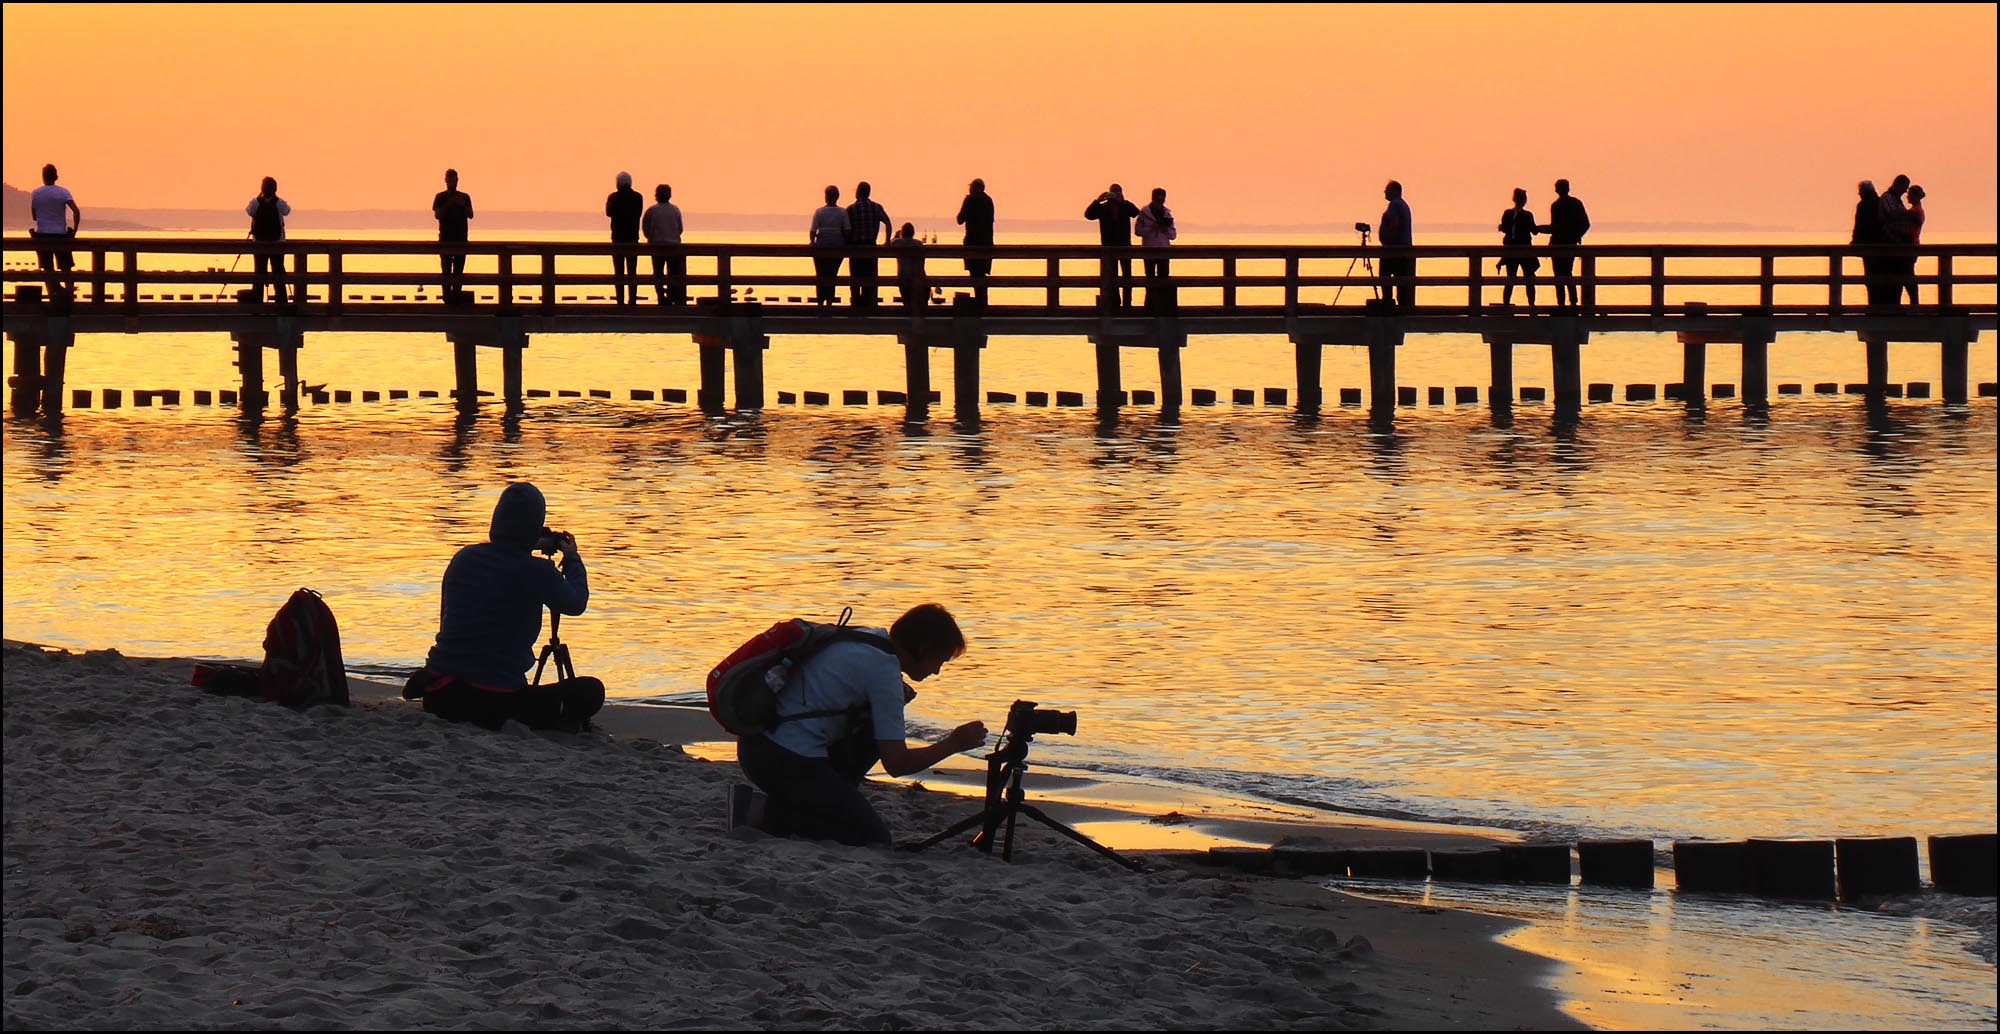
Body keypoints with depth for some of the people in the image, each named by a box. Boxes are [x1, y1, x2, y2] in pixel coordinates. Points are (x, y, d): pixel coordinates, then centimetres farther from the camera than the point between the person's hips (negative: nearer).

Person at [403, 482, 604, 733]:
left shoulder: (464, 558, 4)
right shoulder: (536, 572, -11)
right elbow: (576, 604, 8)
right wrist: (573, 558, 26)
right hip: (497, 699, -7)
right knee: (591, 692, 3)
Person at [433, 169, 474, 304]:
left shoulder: (464, 197, 11)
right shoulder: (440, 197, 6)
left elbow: (470, 215, 4)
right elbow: (437, 214, -5)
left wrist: (463, 205, -13)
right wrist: (449, 204, -16)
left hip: (461, 237, 2)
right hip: (445, 237, -2)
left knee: (459, 269, -2)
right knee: (446, 269, -6)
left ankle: (457, 294, -1)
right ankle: (447, 296, -6)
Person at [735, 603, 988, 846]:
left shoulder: (867, 638, 12)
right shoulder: (884, 669, -12)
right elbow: (896, 764, -12)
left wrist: (896, 699, 12)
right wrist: (954, 744, 2)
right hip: (789, 762, -9)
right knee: (874, 838, -2)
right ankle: (770, 816, -7)